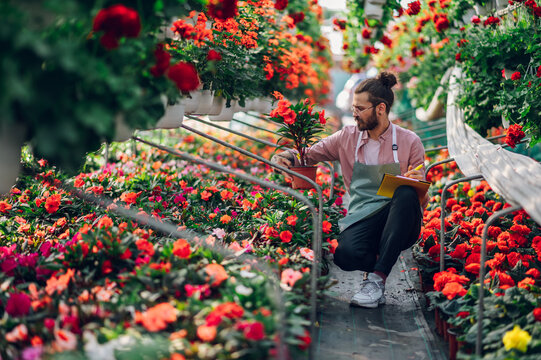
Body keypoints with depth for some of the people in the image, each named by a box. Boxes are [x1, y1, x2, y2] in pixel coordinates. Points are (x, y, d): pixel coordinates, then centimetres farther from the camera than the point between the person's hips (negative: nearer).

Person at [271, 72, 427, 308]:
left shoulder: (409, 142, 4)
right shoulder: (347, 138, 11)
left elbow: (421, 198, 6)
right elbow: (309, 155, 20)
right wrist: (287, 156, -2)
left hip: (400, 225, 0)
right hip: (361, 219, 0)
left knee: (406, 194, -36)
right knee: (345, 254, -35)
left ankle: (377, 278, -29)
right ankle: (376, 260, 3)